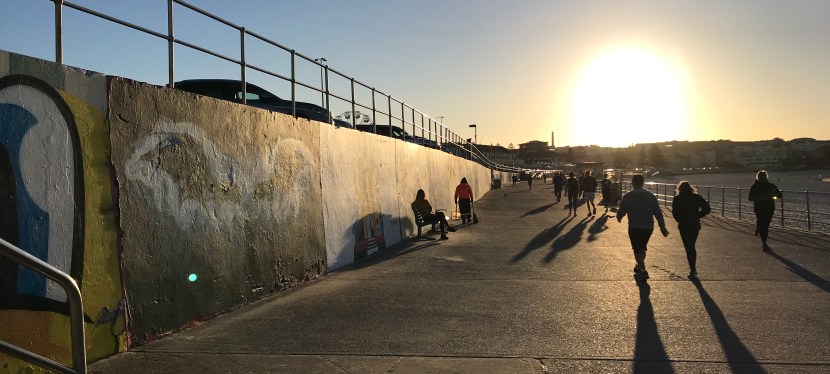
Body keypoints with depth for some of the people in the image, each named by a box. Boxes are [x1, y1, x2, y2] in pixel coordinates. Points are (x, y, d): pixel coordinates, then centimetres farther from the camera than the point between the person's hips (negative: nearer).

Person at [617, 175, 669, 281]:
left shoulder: (628, 196, -9)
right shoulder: (651, 196, 5)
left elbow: (621, 211, -7)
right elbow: (658, 213, 5)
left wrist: (618, 217, 16)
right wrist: (662, 227, 10)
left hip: (634, 227, -5)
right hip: (648, 227, 5)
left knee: (637, 249, 0)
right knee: (642, 247, 23)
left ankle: (643, 271, -13)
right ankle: (640, 266, 36)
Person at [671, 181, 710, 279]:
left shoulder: (677, 199, -5)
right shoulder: (697, 197, 4)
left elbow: (675, 213, -14)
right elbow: (707, 208, -2)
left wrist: (681, 221, 2)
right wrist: (697, 216, 6)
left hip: (684, 227, -4)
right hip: (695, 226, 4)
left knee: (689, 248, 0)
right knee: (692, 246, 20)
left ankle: (693, 270, -6)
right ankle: (693, 268, 27)